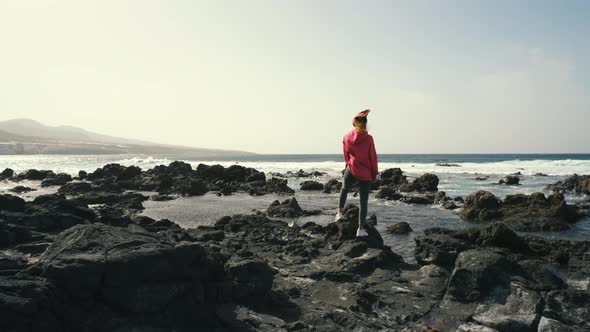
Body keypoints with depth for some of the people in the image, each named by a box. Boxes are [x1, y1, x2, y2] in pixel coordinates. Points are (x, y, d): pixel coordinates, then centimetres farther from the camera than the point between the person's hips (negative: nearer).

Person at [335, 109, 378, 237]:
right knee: (364, 201, 7)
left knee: (344, 189, 32)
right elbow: (373, 157, -6)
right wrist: (374, 173, 5)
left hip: (351, 170, 2)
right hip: (366, 174, -2)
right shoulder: (368, 139, -14)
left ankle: (339, 212, 23)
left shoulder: (346, 138, -5)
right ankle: (361, 229, 11)